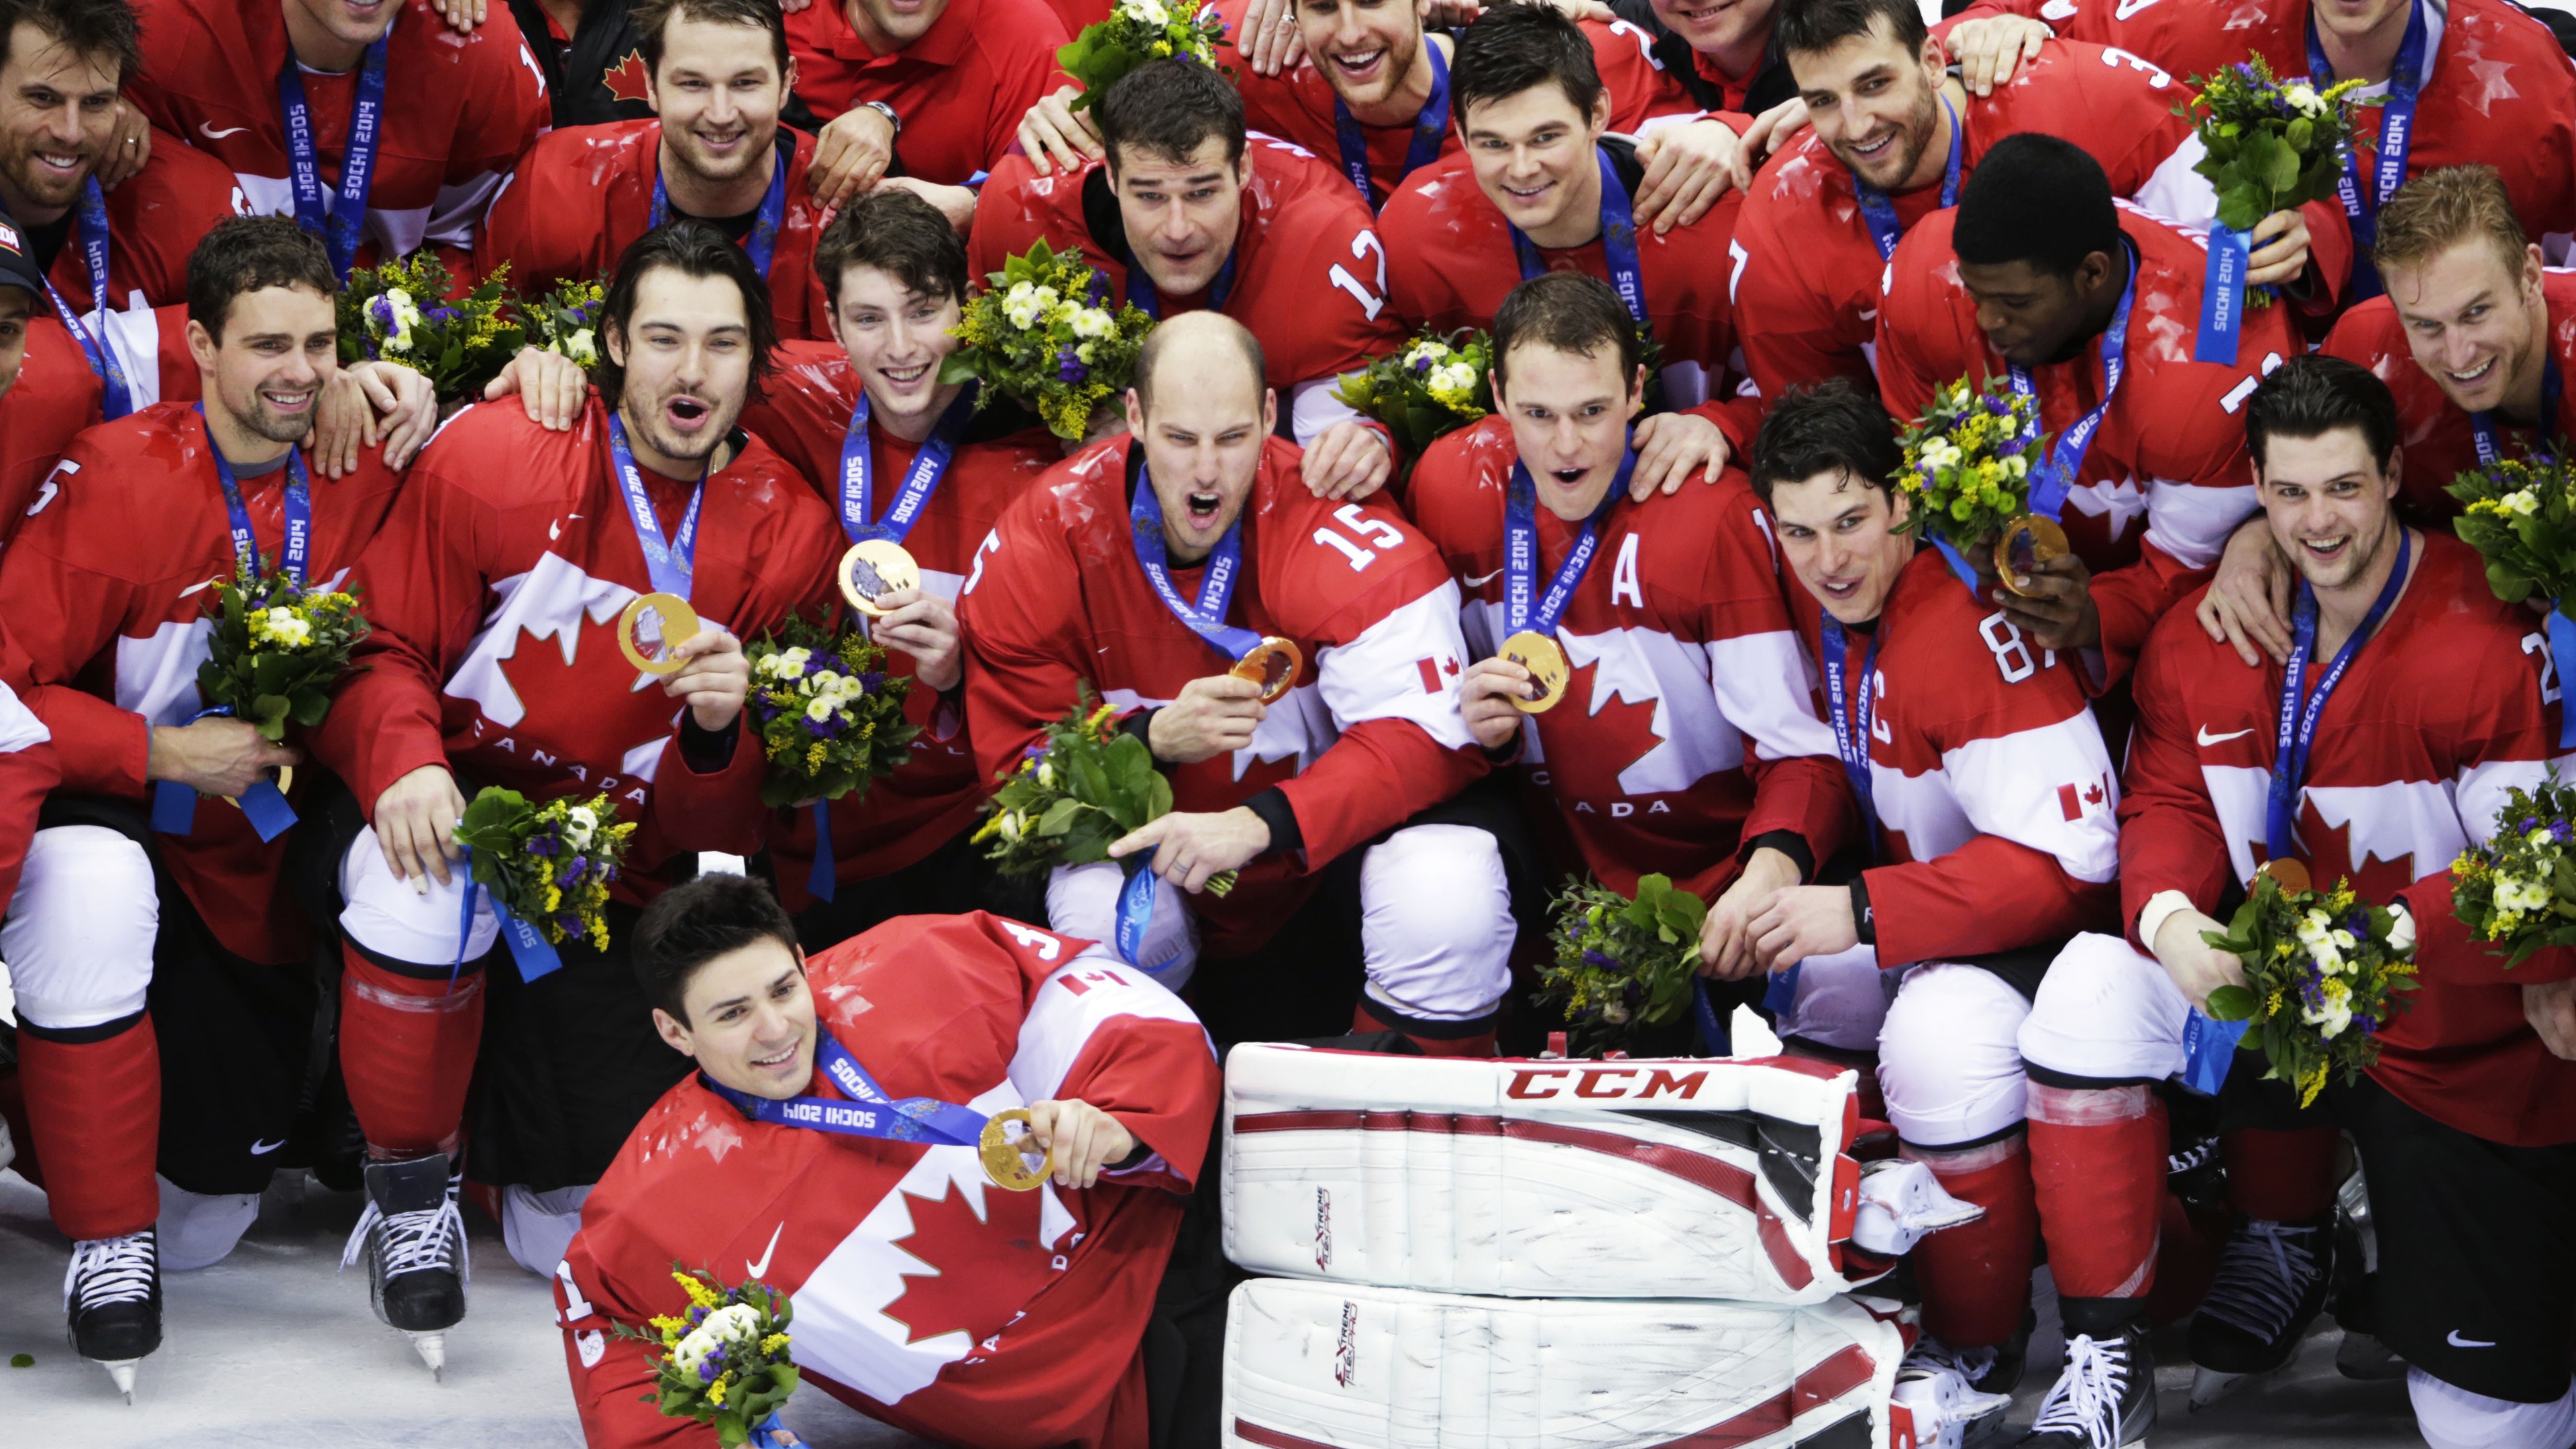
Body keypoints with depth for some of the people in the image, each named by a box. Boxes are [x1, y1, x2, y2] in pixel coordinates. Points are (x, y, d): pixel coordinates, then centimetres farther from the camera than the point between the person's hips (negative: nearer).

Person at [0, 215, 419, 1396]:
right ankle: (106, 1239, -25)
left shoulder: (363, 477, -9)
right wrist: (166, 753, -26)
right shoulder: (116, 480, -21)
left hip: (259, 866, 4)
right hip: (115, 821, -4)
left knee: (206, 1231, 5)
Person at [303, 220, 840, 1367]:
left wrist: (719, 733, -24)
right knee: (426, 883, -41)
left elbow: (720, 829, -1)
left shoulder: (788, 531, -3)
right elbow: (384, 648, -3)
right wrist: (406, 763, -24)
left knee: (584, 1240, -5)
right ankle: (410, 1185, -13)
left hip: (619, 888, 2)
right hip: (456, 812, -2)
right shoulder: (492, 456, -8)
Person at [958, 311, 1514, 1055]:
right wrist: (1153, 741, -29)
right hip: (1152, 827, 2)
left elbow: (1427, 733, -27)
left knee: (1449, 911, -31)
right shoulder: (1051, 535, -16)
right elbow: (1016, 762, -10)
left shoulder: (1329, 522, -24)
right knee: (1103, 919, -30)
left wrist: (1261, 823, -38)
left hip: (1326, 821, -2)